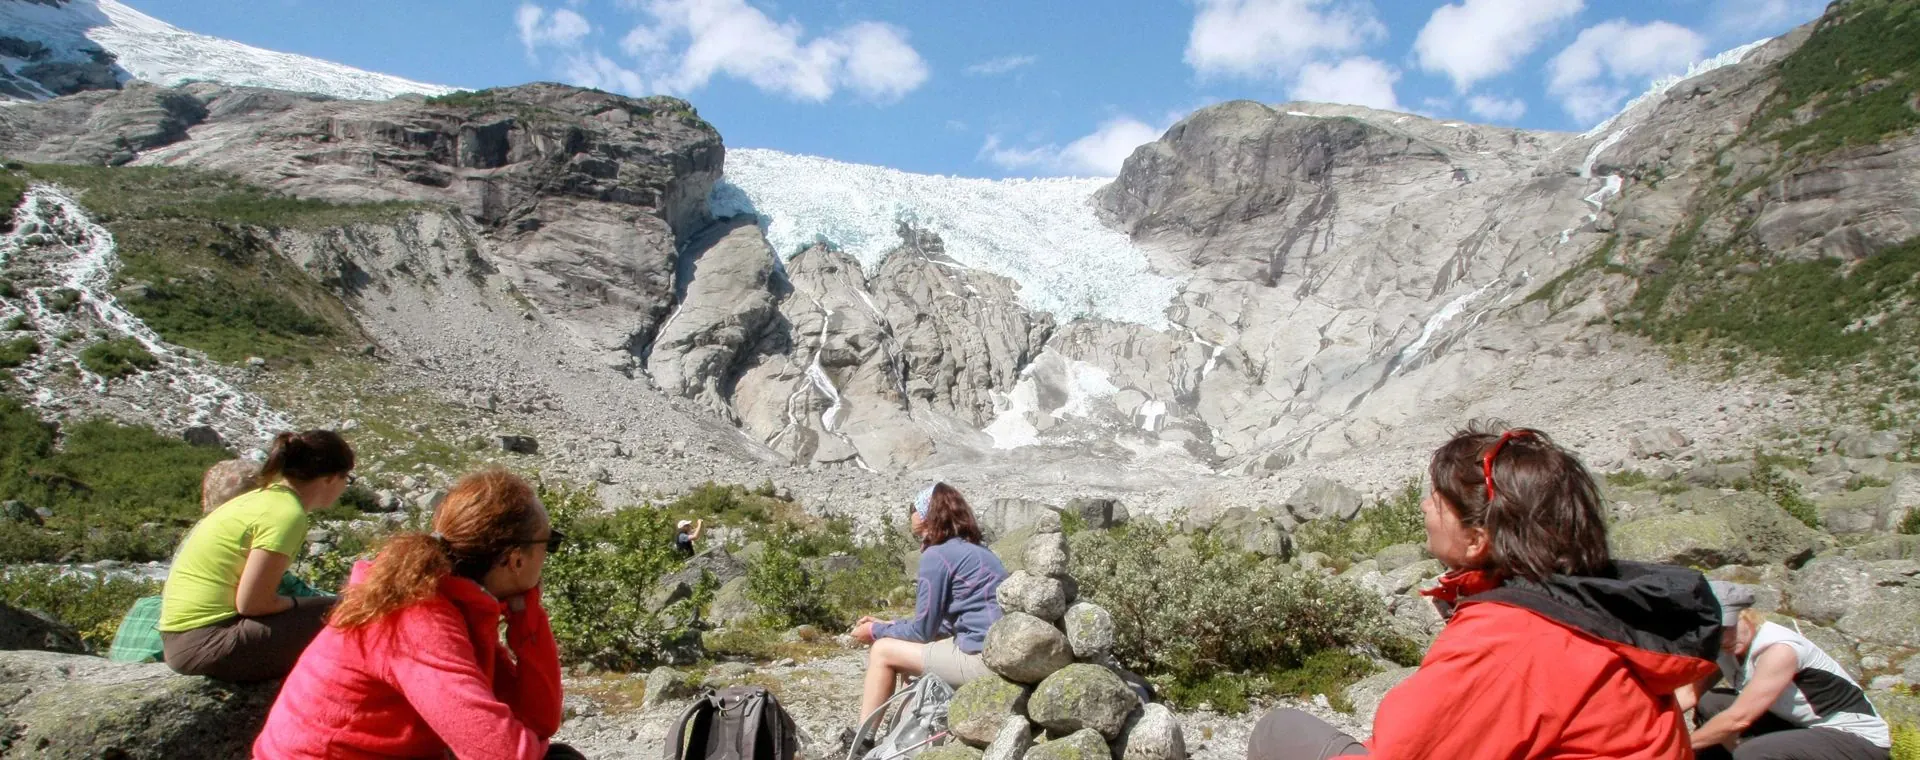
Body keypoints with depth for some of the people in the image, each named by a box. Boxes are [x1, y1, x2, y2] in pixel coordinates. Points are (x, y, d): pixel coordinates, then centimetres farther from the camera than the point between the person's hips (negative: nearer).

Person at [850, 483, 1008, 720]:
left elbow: (923, 630, -5)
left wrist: (876, 631, 11)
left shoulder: (937, 555, -9)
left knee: (882, 651, 3)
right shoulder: (975, 550, 17)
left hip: (983, 658, -9)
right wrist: (888, 625, 20)